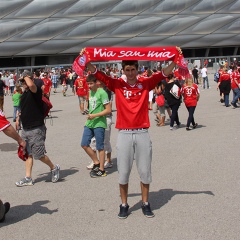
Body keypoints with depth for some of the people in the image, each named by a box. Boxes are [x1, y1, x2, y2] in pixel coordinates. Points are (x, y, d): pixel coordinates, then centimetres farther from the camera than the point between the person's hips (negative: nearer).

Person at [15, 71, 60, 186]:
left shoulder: (36, 91, -13)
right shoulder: (24, 94, 14)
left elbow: (31, 85, -37)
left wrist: (26, 76, -19)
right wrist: (19, 118, 23)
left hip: (36, 129, -8)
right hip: (26, 129, 8)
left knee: (39, 155, -3)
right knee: (28, 154, 9)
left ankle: (54, 168, 20)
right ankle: (28, 178, 13)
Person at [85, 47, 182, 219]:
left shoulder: (146, 83, 5)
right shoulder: (117, 84, 4)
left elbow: (164, 73, -1)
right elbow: (97, 74, -2)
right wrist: (87, 60, -15)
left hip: (142, 133, 0)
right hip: (124, 134, 0)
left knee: (145, 171, 9)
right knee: (123, 172, 6)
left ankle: (146, 204, 23)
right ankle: (124, 205, 21)